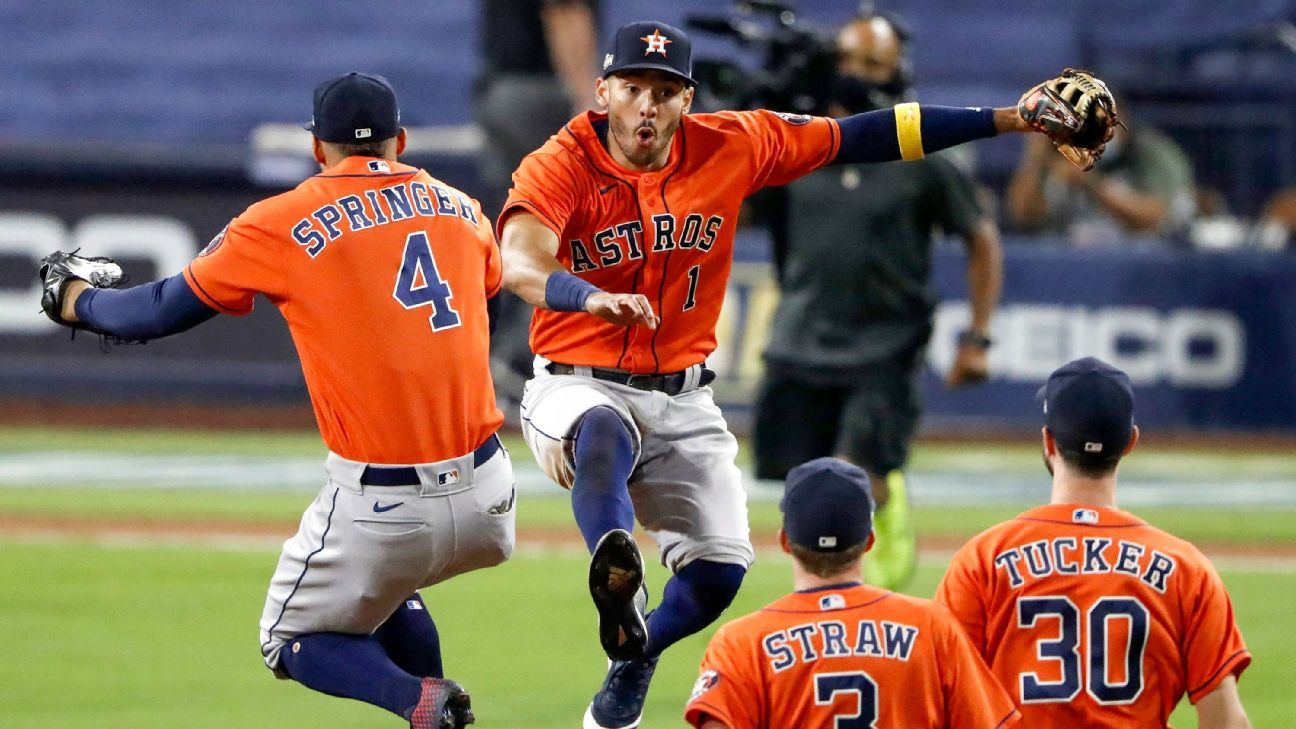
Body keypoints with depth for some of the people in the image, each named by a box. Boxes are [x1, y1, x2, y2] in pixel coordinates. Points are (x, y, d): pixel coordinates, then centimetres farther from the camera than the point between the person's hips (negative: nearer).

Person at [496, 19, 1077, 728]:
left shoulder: (730, 148, -3)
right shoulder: (558, 168, -15)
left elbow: (861, 137, 2)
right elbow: (519, 263, -34)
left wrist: (1009, 119, 0)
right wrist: (593, 298, -56)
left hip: (683, 402, 4)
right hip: (578, 386, -4)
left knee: (719, 570, -5)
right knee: (603, 433, -39)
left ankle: (632, 659, 24)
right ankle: (616, 582, -60)